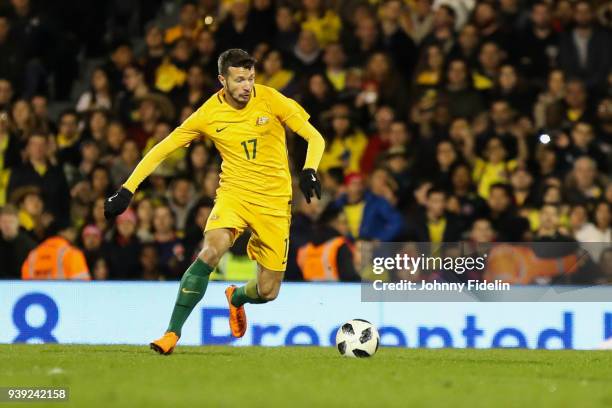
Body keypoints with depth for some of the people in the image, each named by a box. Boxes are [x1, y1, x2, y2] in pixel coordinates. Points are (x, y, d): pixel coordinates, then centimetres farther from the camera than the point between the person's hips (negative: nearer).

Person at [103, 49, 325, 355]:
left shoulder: (270, 100, -9)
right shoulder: (209, 114, -8)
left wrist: (309, 172, -25)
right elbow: (161, 150, -1)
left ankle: (236, 297, 41)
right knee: (210, 251, -31)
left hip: (274, 200, 1)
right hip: (234, 192, -1)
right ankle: (173, 332, -23)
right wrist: (127, 190, -9)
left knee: (268, 292, 2)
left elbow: (315, 138, -5)